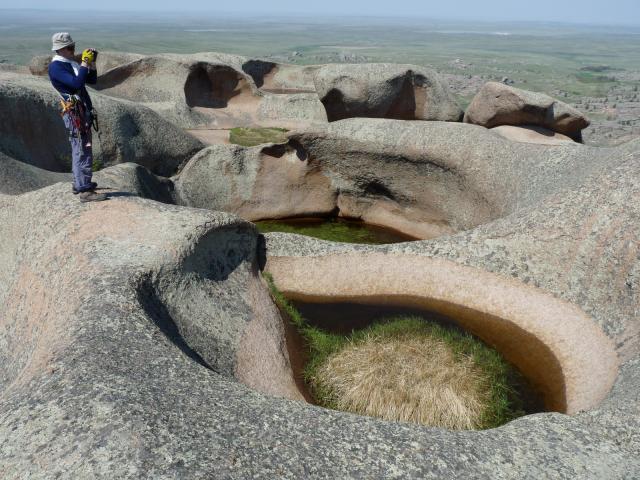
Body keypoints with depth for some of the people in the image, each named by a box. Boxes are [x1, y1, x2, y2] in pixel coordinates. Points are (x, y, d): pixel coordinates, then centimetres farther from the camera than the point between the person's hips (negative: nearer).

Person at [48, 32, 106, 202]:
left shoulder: (72, 63, 15)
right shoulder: (55, 67, -13)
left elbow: (92, 79, 17)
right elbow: (77, 83, -27)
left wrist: (92, 62, 3)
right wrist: (85, 62, -19)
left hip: (83, 111, 10)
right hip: (75, 113, -10)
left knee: (79, 150, 17)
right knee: (83, 151, -12)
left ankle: (79, 184, 28)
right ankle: (85, 191, -11)